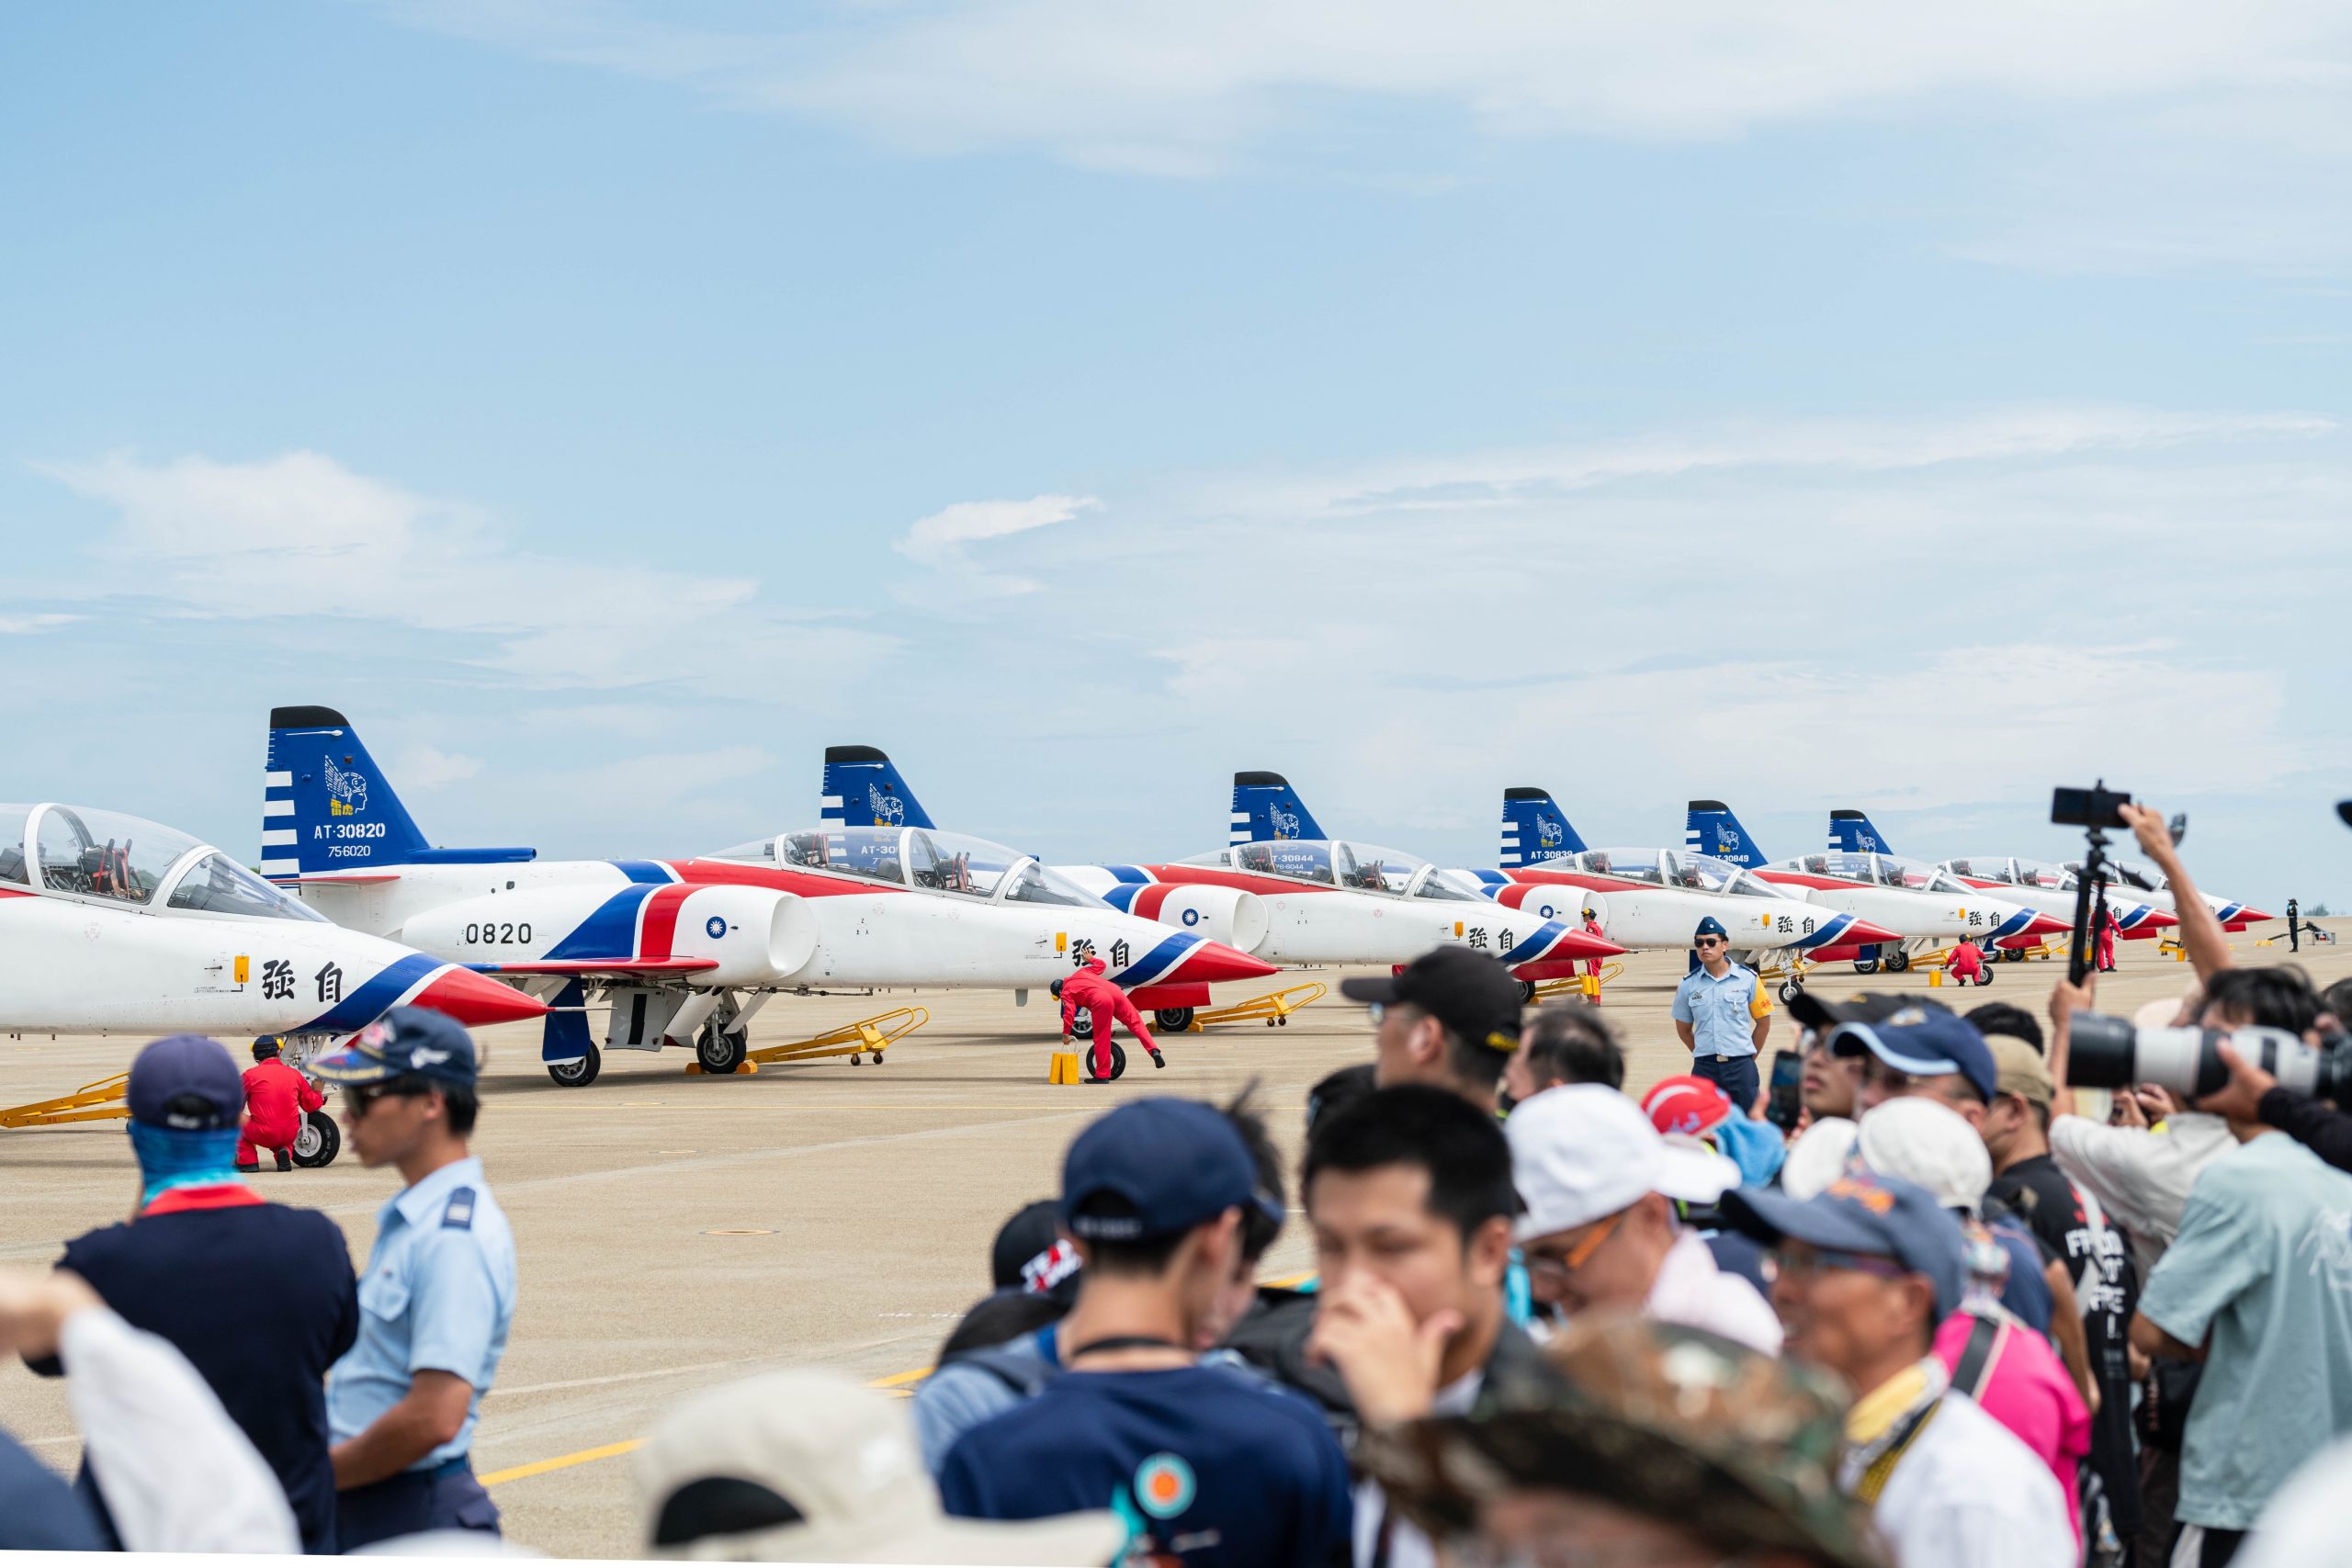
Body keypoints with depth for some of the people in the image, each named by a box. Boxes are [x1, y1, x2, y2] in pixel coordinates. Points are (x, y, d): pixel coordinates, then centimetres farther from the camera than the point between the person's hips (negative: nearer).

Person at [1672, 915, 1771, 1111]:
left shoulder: (1747, 979, -2)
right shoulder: (1688, 984, 3)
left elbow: (1763, 1022, 7)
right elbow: (1683, 1028, 14)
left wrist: (1749, 1055, 9)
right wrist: (1704, 1055, 12)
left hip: (1740, 1066, -2)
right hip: (1704, 1068, 2)